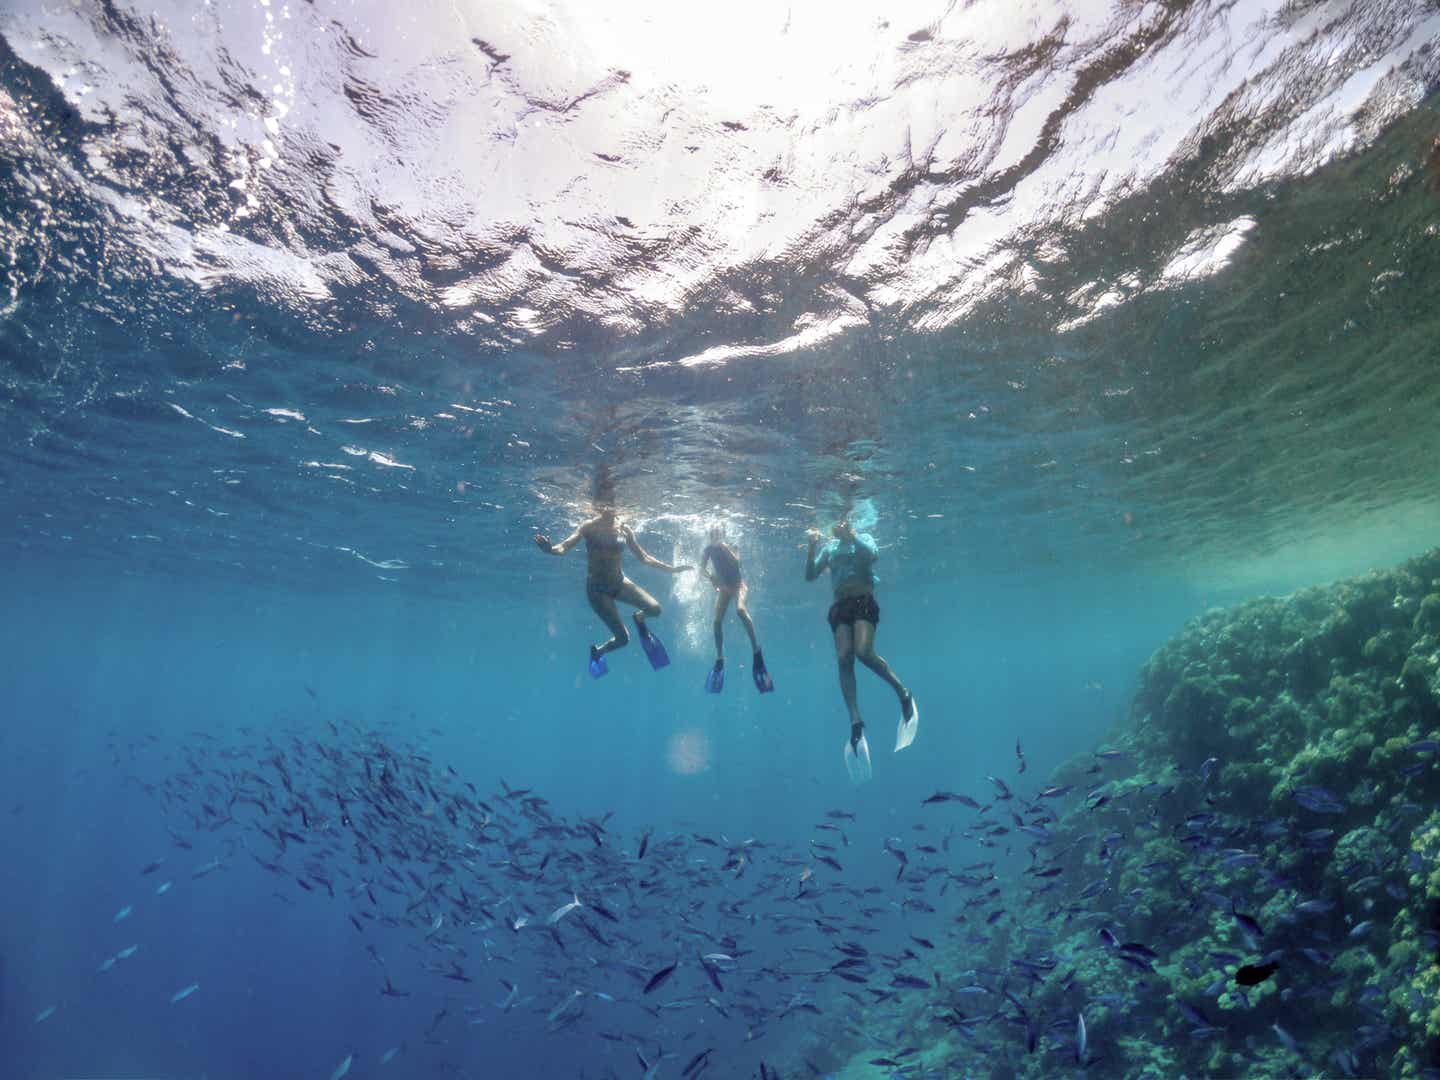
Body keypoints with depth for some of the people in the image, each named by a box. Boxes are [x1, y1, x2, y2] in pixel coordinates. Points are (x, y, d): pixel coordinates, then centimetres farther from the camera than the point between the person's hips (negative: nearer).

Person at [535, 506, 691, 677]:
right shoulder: (589, 527, -10)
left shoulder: (625, 530, 1)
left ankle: (639, 619, 18)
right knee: (623, 638, -6)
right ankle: (597, 652, 27)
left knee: (655, 608, -19)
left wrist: (671, 569, 3)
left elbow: (644, 557, 8)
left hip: (619, 582, 4)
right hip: (597, 588, -4)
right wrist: (551, 549, -44)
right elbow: (565, 546, -21)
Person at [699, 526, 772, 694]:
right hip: (723, 586, 4)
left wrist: (725, 548, -27)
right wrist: (710, 576, -23)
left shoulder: (730, 546, -9)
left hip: (737, 583, -4)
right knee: (717, 620, -9)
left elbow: (737, 563, -24)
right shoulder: (708, 550, -1)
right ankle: (719, 659, 1)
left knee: (740, 609, -33)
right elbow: (702, 568, -5)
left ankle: (756, 650, -29)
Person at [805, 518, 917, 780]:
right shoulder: (829, 548, 18)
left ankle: (903, 693, -6)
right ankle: (856, 722, -12)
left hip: (864, 602, -4)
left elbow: (873, 554, -13)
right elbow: (810, 575, 9)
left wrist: (850, 536, -19)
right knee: (844, 660, -11)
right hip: (839, 606, 4)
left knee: (864, 652, -26)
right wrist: (812, 547, -2)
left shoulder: (863, 538, 9)